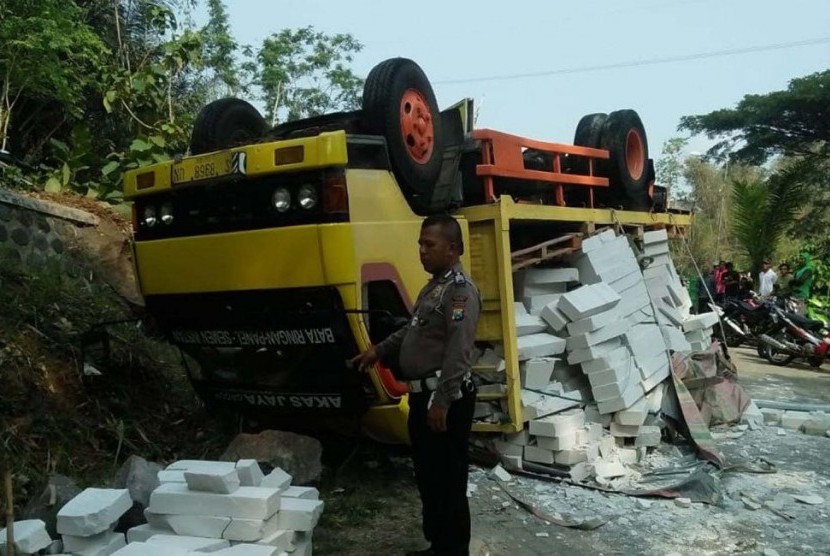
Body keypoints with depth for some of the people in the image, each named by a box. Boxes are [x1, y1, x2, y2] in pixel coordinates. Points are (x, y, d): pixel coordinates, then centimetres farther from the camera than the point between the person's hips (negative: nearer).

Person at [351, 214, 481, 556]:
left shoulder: (461, 290, -16)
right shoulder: (433, 286, 16)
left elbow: (458, 353, -23)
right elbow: (413, 331, 27)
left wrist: (442, 402, -25)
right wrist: (379, 351, 20)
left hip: (446, 400, -10)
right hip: (423, 395, 10)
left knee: (448, 481, 0)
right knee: (427, 477, 19)